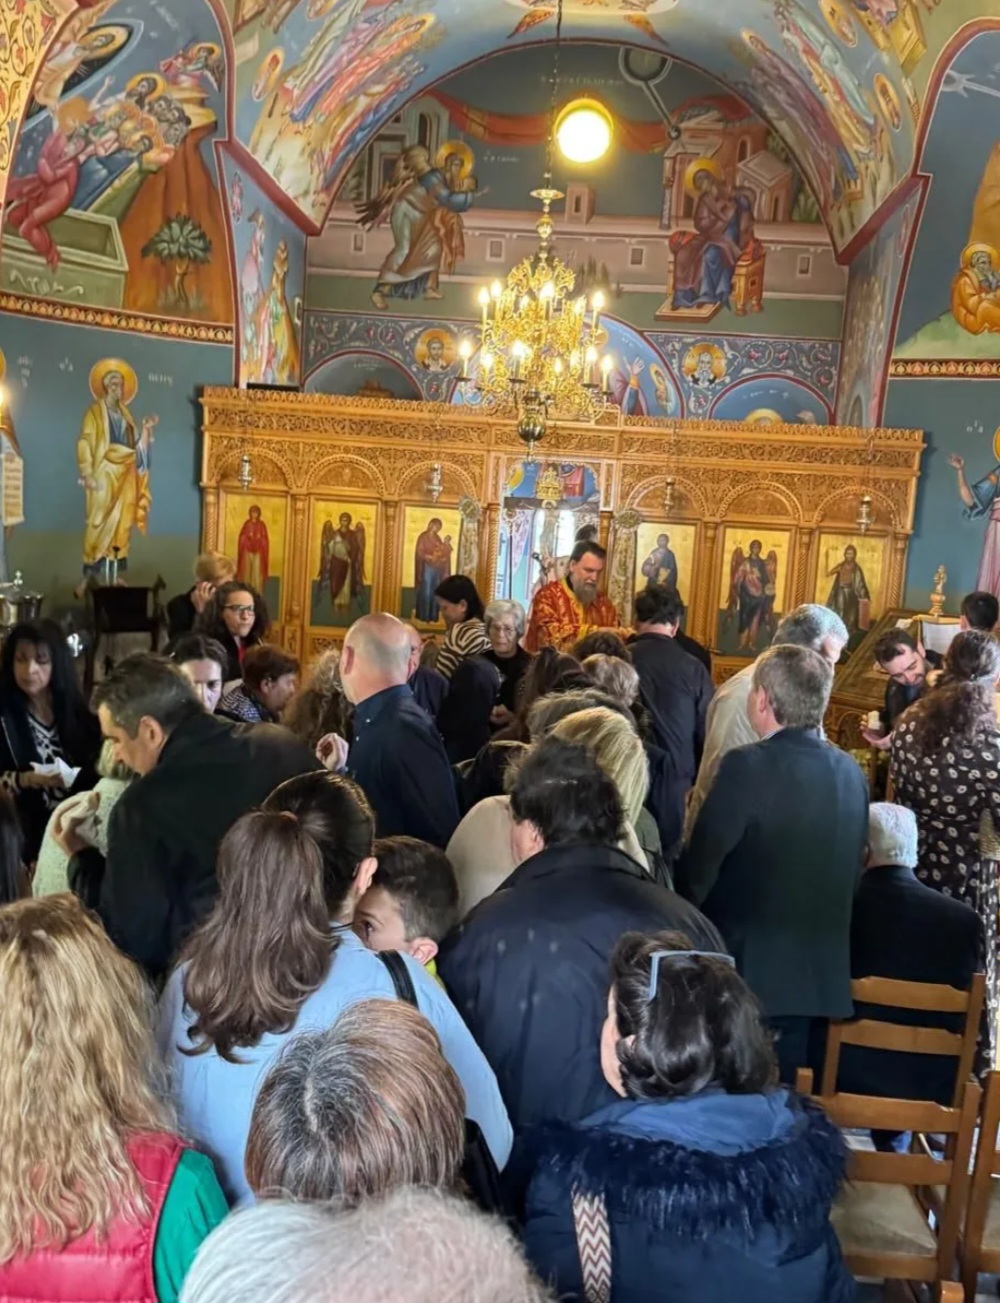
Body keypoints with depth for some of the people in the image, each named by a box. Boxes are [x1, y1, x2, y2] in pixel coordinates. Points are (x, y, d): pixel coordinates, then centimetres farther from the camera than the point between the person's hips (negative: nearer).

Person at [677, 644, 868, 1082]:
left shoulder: (747, 766, -18)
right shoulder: (851, 772, 3)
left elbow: (698, 868, -14)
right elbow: (852, 872, 11)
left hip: (749, 974, -6)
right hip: (822, 974, 6)